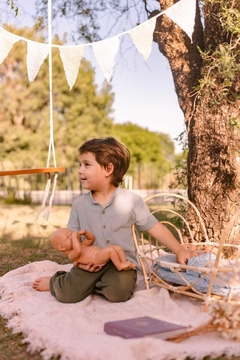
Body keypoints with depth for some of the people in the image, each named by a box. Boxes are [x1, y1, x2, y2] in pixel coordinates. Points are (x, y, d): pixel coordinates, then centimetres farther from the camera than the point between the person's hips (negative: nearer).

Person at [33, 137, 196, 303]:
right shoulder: (79, 204, 1)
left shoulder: (131, 201, -7)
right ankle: (54, 281, 15)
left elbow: (156, 228, -3)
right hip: (91, 263, 1)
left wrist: (179, 250, -9)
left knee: (117, 292, -31)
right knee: (67, 294, -19)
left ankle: (93, 285, 1)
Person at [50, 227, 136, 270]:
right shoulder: (71, 255, -5)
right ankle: (119, 265, -18)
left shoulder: (80, 245, 26)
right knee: (110, 249, -30)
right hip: (96, 258, -11)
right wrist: (74, 237, -19)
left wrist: (85, 232, 10)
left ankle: (124, 263, -5)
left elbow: (91, 239, 29)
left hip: (103, 255, 11)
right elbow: (78, 250, -28)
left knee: (118, 248, 2)